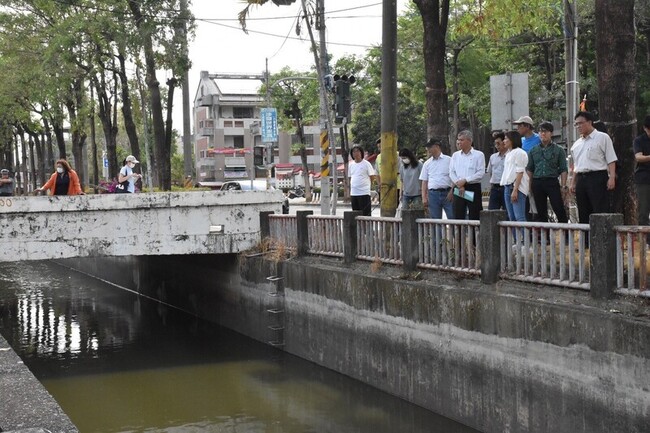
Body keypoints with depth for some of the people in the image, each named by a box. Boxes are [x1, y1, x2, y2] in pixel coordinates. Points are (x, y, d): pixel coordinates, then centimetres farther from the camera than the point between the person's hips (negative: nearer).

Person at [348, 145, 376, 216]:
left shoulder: (366, 164, -3)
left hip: (364, 192, -5)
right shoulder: (350, 164, 13)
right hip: (353, 193, 5)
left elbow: (372, 177, 1)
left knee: (366, 213, -5)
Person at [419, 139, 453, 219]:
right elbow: (424, 181, 13)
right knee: (435, 220, 5)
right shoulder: (427, 163, 14)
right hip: (433, 193, 3)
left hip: (447, 193, -3)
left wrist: (452, 191, -12)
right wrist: (424, 197, 4)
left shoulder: (449, 160, 4)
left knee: (452, 218, -6)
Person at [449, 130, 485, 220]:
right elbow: (451, 172, 6)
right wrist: (459, 184, -9)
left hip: (473, 188, -3)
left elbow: (481, 173, -7)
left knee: (474, 217, -3)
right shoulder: (455, 155, 14)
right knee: (458, 216, 2)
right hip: (458, 189, 3)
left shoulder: (479, 155, 2)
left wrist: (465, 180, -13)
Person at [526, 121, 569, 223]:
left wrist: (563, 186, -7)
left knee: (559, 210, -11)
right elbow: (529, 169, 15)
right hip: (537, 182, 3)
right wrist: (530, 185, 8)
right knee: (541, 213, 7)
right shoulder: (533, 150, 12)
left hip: (552, 181, -3)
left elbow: (563, 170, 1)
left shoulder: (558, 150, 4)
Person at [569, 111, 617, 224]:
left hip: (597, 177, -7)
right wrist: (573, 183, 18)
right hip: (581, 179, 7)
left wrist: (612, 178, -15)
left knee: (600, 211, -10)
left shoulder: (602, 138, 1)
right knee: (583, 214, 8)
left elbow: (611, 160, -5)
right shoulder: (577, 144, 19)